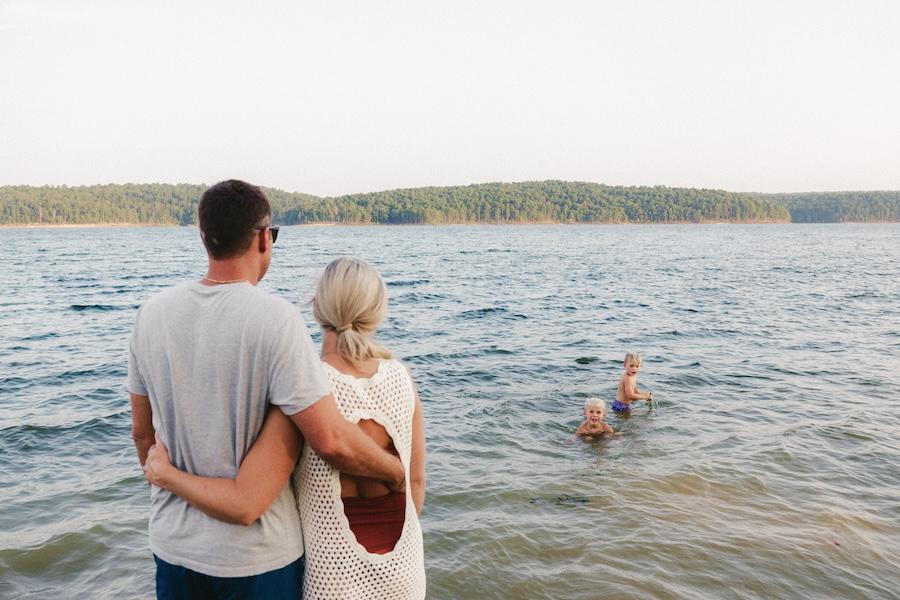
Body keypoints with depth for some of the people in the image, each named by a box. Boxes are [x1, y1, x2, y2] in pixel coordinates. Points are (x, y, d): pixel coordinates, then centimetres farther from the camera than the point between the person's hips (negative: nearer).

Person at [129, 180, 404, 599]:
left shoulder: (152, 313, -4)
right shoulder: (275, 319, -21)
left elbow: (142, 432, 6)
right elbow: (331, 441, -24)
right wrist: (397, 472, -6)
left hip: (173, 545, 5)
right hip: (256, 557, -4)